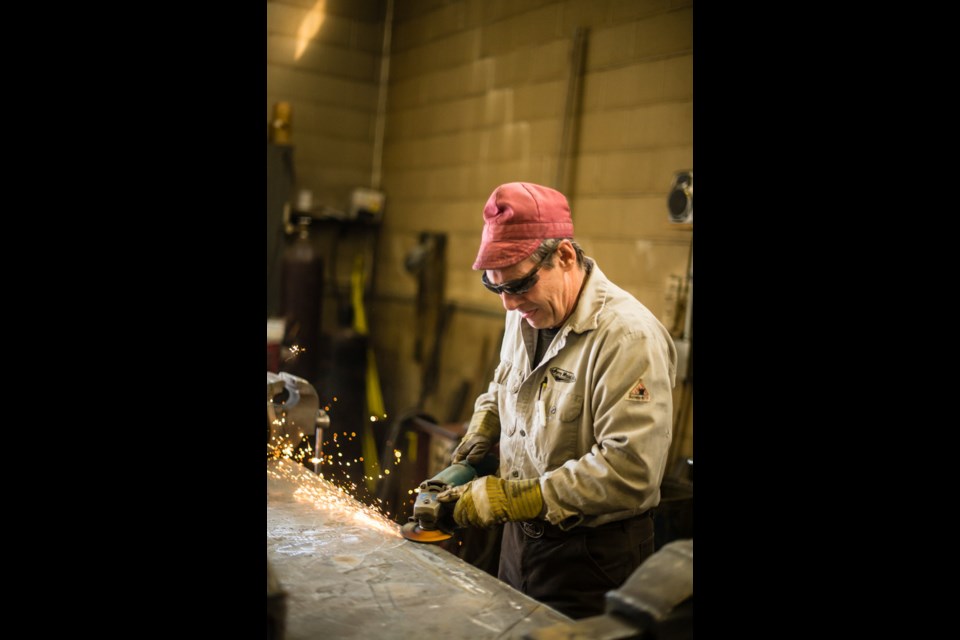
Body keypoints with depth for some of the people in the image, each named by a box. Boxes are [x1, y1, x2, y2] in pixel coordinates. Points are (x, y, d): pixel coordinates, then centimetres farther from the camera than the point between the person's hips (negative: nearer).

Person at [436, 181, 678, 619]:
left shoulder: (629, 336, -24)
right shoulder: (527, 314, 2)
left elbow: (630, 472, -29)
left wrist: (511, 498, -28)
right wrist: (484, 425, 1)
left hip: (593, 558, -7)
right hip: (522, 536, 8)